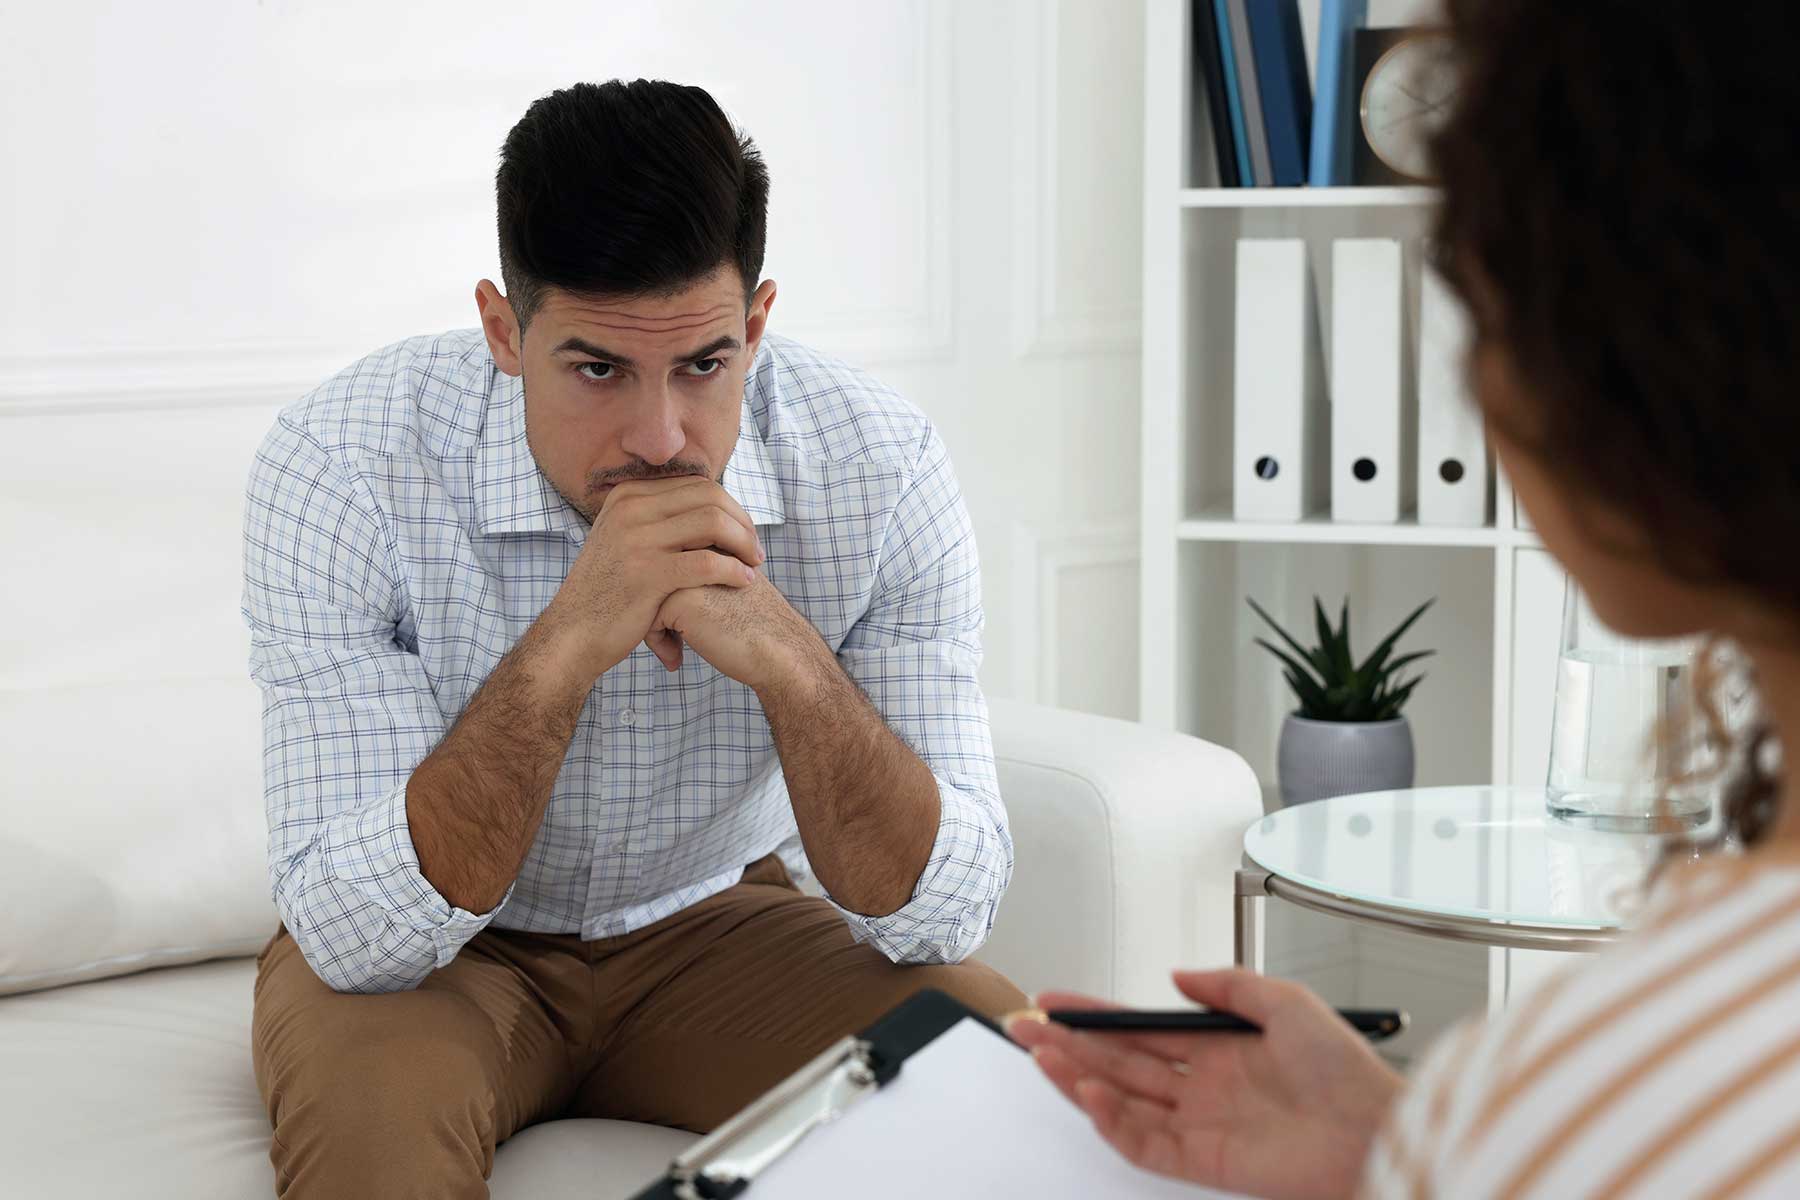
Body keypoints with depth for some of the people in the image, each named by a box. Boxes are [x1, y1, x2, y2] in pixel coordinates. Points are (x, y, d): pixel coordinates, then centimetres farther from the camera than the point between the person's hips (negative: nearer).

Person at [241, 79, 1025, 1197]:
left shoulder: (883, 468, -20)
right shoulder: (339, 468, -26)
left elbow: (942, 913, -20)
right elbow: (359, 934, -29)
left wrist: (788, 658, -37)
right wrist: (567, 644, -42)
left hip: (716, 922, 3)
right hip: (430, 950, -2)